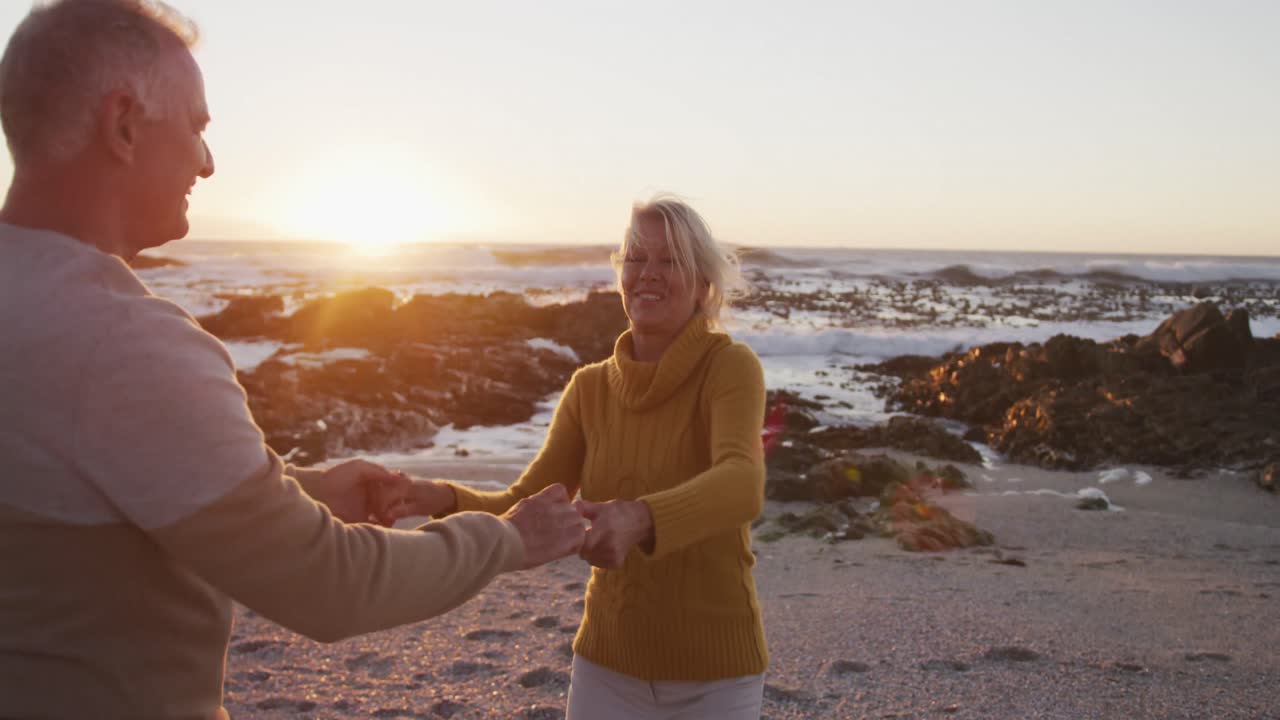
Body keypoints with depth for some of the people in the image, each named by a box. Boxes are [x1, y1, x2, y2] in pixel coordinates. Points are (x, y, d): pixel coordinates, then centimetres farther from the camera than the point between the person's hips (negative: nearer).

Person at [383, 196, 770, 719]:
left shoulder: (731, 366, -14)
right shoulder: (590, 388, 0)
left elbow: (742, 487, -32)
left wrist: (639, 519, -50)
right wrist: (444, 499, -25)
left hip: (713, 672, -3)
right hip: (609, 662, 3)